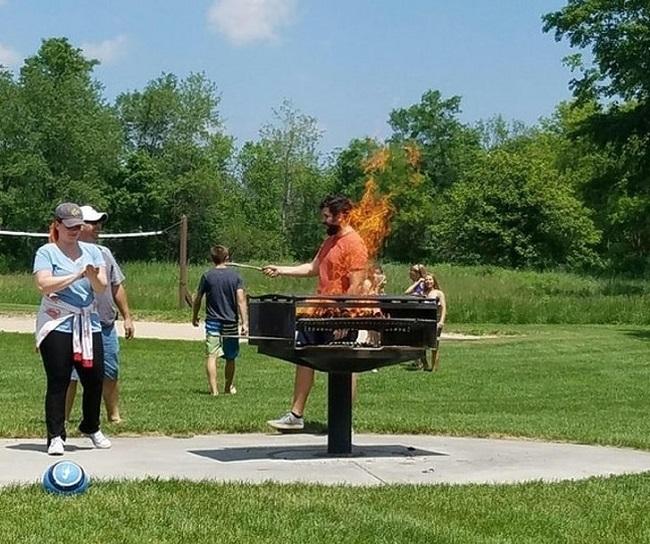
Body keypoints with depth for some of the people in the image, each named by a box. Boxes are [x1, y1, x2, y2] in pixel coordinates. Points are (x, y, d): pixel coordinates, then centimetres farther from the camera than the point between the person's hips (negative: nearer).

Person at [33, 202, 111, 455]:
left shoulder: (92, 251, 11)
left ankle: (91, 427, 28)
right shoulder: (46, 252, 0)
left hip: (89, 323, 4)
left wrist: (94, 277, -21)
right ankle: (56, 437, 3)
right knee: (58, 382, -4)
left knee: (95, 379, 6)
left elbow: (102, 288, 1)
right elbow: (43, 284, -15)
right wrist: (76, 275, -16)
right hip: (57, 325, -4)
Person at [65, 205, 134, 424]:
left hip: (106, 326, 6)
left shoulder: (104, 253, 15)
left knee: (110, 375, 11)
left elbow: (117, 287, 20)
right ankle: (63, 420, 6)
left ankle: (114, 416, 21)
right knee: (70, 376, -1)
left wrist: (127, 317, 17)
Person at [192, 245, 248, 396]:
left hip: (212, 321, -2)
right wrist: (244, 322, -8)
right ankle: (229, 387, 30)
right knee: (230, 357, 15)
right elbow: (241, 300, -8)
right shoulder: (235, 276, -1)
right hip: (231, 322, 2)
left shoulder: (207, 276, -2)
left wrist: (194, 317, 19)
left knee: (211, 356, -4)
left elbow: (197, 300, 3)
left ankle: (214, 389, -13)